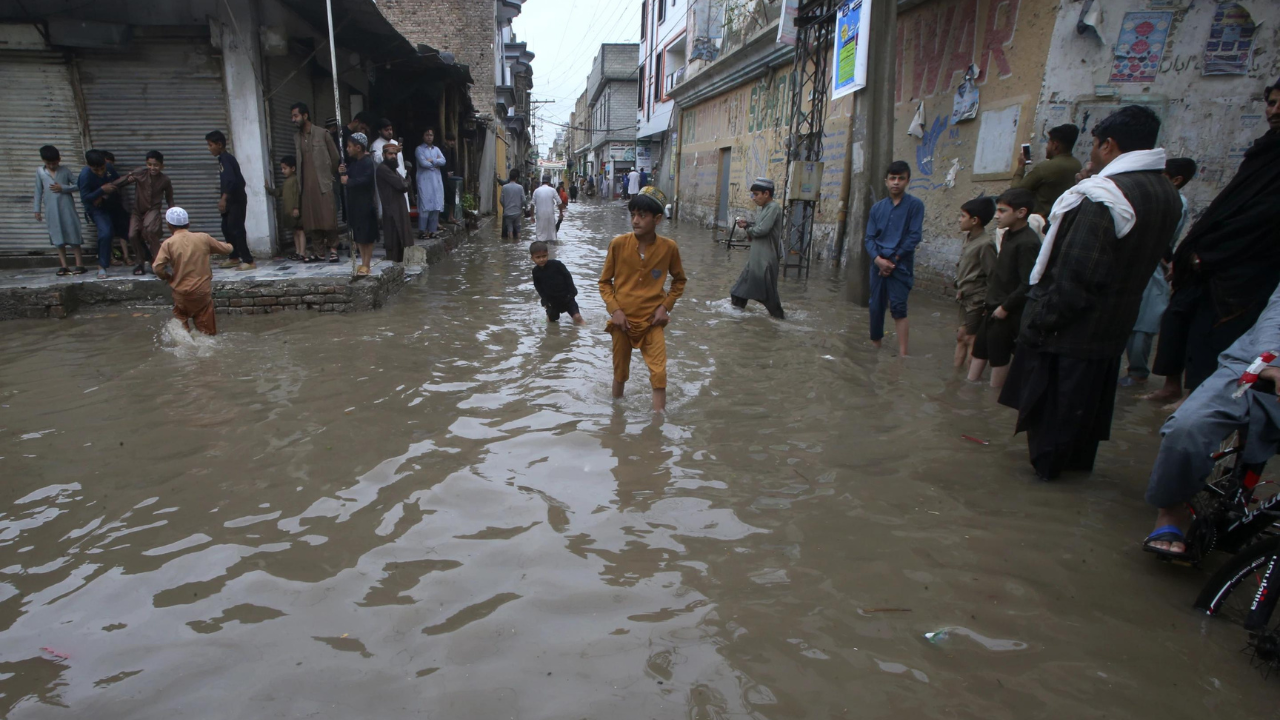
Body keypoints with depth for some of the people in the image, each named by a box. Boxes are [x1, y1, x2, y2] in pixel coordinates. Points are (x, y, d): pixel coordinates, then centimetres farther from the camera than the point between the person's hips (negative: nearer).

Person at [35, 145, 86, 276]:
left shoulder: (65, 170, 2)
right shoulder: (40, 171, 6)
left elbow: (78, 185, 1)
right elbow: (38, 191, 8)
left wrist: (63, 188, -13)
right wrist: (37, 210, 6)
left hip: (67, 207, -2)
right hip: (51, 209, 2)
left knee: (73, 234, -3)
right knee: (58, 236, 3)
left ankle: (79, 264, 0)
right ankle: (64, 265, 6)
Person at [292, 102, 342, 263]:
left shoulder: (323, 134, -1)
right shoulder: (296, 138, 13)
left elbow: (335, 157, 3)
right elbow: (297, 160, 17)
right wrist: (299, 182, 12)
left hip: (323, 182, -5)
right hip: (306, 184, 5)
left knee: (328, 217, -7)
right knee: (311, 219, 3)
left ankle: (333, 248, 1)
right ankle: (319, 250, 9)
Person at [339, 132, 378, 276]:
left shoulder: (368, 162, -14)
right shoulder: (353, 161, 14)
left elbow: (366, 180, -26)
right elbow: (349, 176, 20)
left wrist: (348, 181, -17)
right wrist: (342, 172, 0)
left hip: (365, 203, -9)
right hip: (354, 202, 9)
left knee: (367, 235, -3)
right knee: (358, 235, 11)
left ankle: (366, 264, 2)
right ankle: (363, 262, 18)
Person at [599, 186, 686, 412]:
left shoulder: (669, 247, -9)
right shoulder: (618, 244, -10)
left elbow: (679, 280, 9)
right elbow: (605, 282, 2)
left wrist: (665, 306, -4)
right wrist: (614, 310, -10)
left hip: (652, 321, 0)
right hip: (623, 320, 1)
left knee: (659, 374, -6)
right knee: (620, 372, 15)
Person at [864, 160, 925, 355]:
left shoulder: (915, 205, -2)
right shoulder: (877, 207, 9)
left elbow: (914, 236, -7)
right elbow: (869, 237, 6)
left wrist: (893, 259, -11)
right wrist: (878, 259, -11)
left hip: (901, 265, -4)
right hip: (878, 264, 4)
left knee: (898, 308, -13)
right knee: (876, 306, 10)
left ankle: (903, 353, -14)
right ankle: (875, 344, 26)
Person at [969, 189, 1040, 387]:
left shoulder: (1027, 242, -20)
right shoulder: (1008, 235, 7)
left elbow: (1028, 284, -23)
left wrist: (1005, 307, -17)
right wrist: (990, 300, 12)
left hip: (1006, 314, -9)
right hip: (992, 308, 9)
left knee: (999, 359, 4)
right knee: (979, 352, 15)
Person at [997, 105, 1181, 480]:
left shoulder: (1102, 196, -24)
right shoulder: (1168, 195, 3)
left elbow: (1075, 273, -26)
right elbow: (1149, 260, 10)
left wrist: (1039, 320, -19)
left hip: (1071, 325, -8)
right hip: (1116, 323, 8)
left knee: (1049, 395, 10)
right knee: (1091, 398, 21)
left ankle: (1048, 463, 23)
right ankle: (1079, 460, 36)